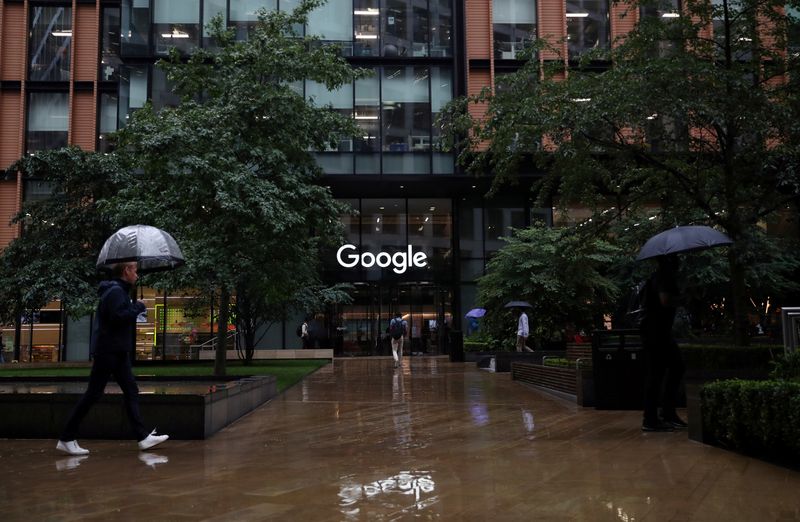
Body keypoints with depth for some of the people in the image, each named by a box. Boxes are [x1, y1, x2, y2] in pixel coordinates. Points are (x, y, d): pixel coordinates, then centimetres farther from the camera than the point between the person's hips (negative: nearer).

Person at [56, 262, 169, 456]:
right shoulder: (115, 291, -15)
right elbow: (117, 317, -27)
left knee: (131, 391, 7)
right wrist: (137, 308, -15)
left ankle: (143, 437, 8)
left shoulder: (120, 291, 16)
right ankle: (66, 439, 8)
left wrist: (134, 309, 5)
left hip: (118, 352, 10)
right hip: (108, 351, -10)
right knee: (93, 394, -3)